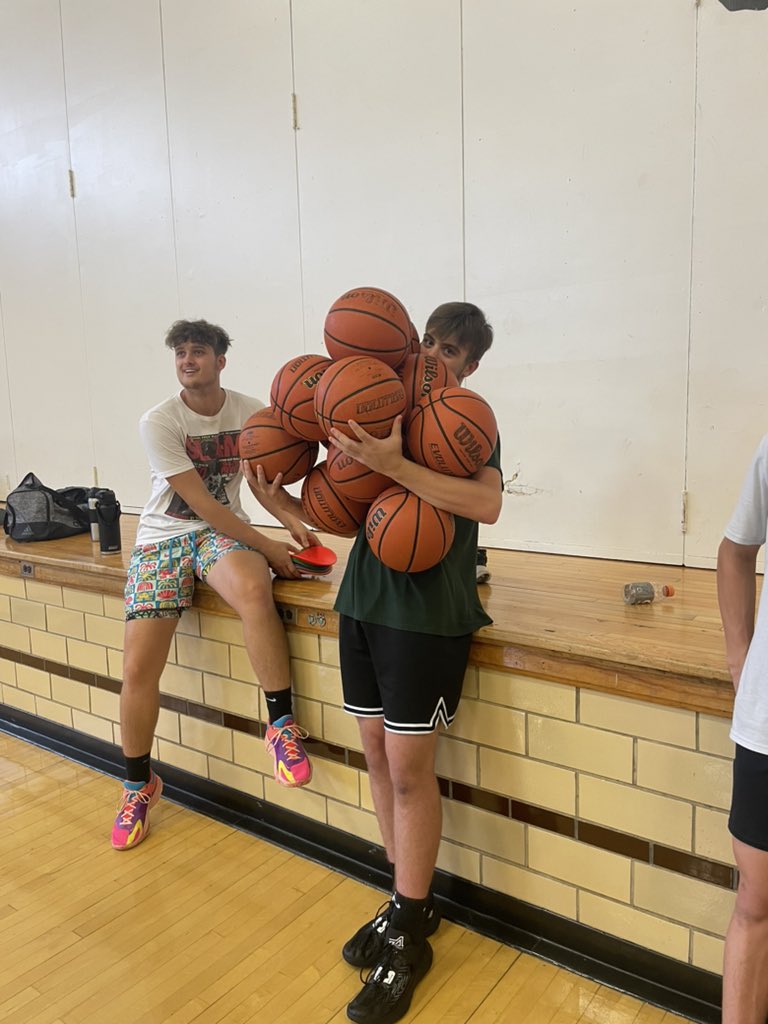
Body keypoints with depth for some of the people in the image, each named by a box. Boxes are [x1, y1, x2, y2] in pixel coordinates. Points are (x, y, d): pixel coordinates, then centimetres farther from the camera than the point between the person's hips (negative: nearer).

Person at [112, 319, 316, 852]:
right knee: (139, 667, -8)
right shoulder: (159, 422, -11)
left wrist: (291, 519, -9)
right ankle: (139, 784, 18)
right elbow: (202, 504, -15)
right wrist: (268, 547, -19)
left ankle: (282, 724, -20)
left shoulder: (251, 412, -2)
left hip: (224, 531, 1)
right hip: (164, 538, 0)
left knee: (253, 591, -37)